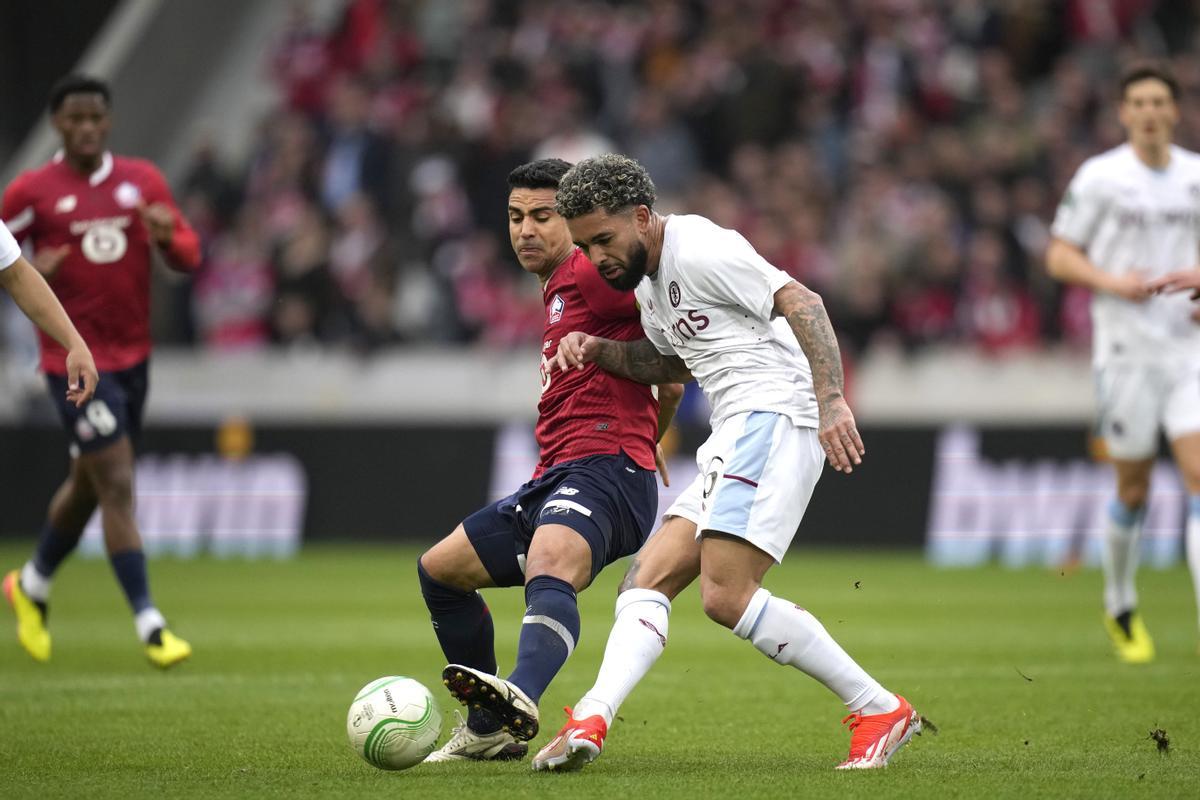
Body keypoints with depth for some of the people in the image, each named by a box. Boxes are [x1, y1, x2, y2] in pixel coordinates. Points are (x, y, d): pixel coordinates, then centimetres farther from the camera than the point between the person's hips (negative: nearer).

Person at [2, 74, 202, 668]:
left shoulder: (143, 180, 5)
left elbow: (188, 257, 7)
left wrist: (168, 237, -15)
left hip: (133, 354, 5)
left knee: (88, 483, 18)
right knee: (118, 485, -13)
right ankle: (149, 624, -12)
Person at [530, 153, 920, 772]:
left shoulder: (700, 251, -9)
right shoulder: (645, 279, 22)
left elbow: (801, 303, -16)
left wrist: (831, 400, -26)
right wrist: (598, 351, 20)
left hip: (772, 416, -11)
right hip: (735, 441, 11)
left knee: (725, 596, -19)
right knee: (647, 581, -2)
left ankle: (879, 710, -13)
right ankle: (593, 720, -19)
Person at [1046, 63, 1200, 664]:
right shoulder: (1099, 176, -3)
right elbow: (1059, 256, -1)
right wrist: (1113, 282, -17)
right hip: (1125, 348, -2)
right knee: (1134, 489, 6)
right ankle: (1120, 608, 30)